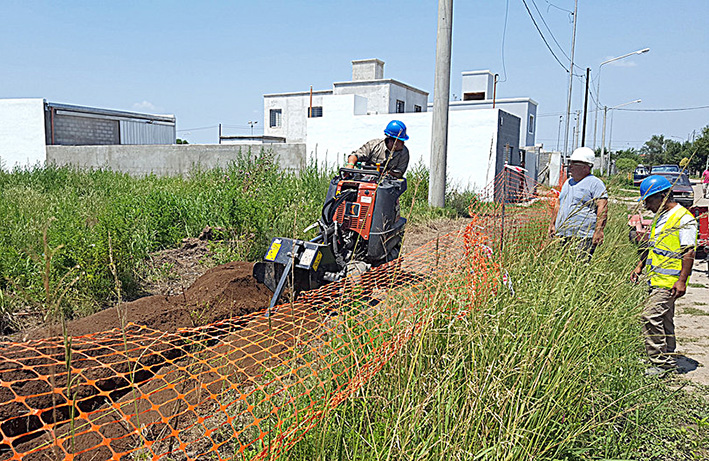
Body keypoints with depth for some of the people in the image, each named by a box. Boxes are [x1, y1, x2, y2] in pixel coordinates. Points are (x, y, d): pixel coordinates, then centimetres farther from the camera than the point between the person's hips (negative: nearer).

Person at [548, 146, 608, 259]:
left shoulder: (595, 183, -4)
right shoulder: (568, 183, 21)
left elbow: (602, 208, -12)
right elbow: (559, 205, 28)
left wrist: (599, 231, -20)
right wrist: (552, 224, 21)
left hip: (583, 238, -8)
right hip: (563, 236, 8)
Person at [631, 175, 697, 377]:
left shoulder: (684, 218, -12)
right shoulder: (660, 217, 17)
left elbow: (689, 252, -16)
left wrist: (682, 281, -21)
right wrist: (639, 267, 21)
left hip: (670, 281, -9)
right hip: (657, 278, 9)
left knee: (651, 316, -15)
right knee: (664, 321, 14)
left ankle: (661, 363, -7)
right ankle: (668, 361, 24)